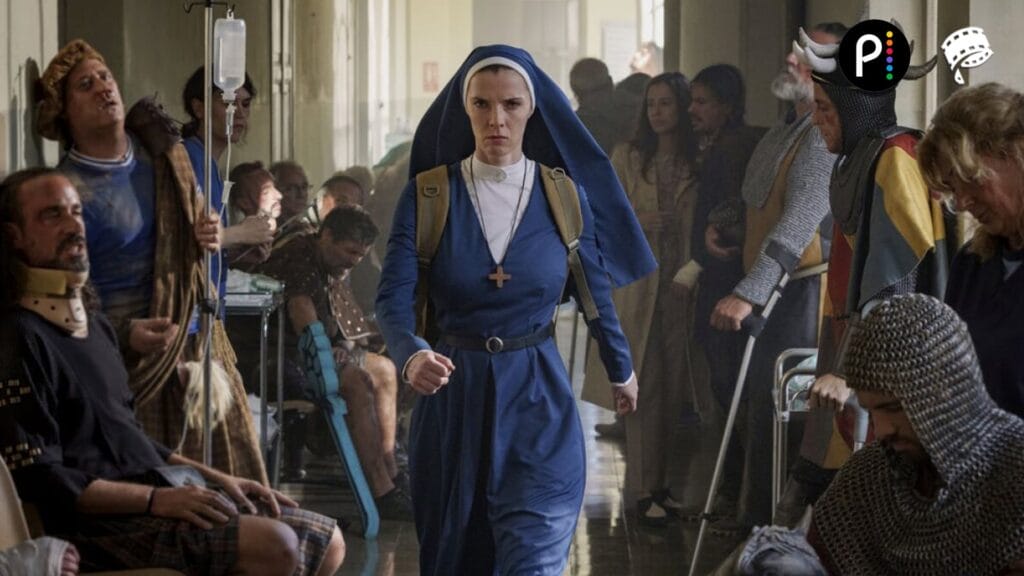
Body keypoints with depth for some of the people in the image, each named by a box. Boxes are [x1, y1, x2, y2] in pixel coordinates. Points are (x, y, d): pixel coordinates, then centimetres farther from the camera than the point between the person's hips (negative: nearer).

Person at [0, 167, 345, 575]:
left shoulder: (94, 324, 20)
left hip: (163, 490, 10)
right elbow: (38, 477, -18)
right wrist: (156, 499, -23)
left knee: (326, 542, 7)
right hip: (103, 520, -10)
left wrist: (217, 478, 13)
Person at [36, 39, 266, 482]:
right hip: (135, 362, -6)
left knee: (233, 476, 4)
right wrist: (125, 333, -26)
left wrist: (207, 237, 2)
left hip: (196, 342, 6)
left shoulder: (161, 151, 8)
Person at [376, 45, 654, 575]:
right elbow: (393, 296, -16)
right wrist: (411, 356, -36)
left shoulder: (564, 195, -3)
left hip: (538, 399, -1)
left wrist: (621, 370, 22)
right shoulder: (426, 196, -6)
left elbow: (595, 292, 10)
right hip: (452, 398, 1)